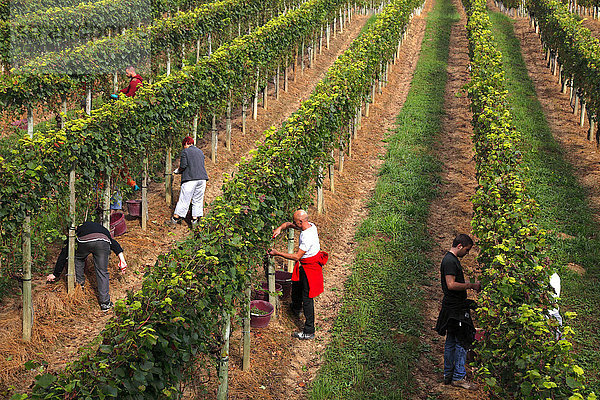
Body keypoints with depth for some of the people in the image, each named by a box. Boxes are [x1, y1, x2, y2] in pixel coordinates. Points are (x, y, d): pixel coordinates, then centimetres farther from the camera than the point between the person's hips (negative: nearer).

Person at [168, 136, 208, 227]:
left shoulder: (185, 151, -1)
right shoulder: (200, 152, 18)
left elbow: (183, 166, -10)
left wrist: (178, 171, 11)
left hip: (190, 179, -6)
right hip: (202, 178, 6)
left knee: (184, 199, -3)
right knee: (198, 200, 8)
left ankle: (175, 218, 3)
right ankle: (195, 220, 7)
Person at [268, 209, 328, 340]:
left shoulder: (307, 237, -32)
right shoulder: (310, 225, -3)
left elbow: (297, 257, -28)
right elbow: (288, 224, 11)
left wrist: (278, 253, -24)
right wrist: (280, 228, -11)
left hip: (310, 268, -10)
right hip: (304, 266, 10)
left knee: (307, 298, -4)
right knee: (296, 287, 31)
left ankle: (309, 332, 2)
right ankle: (296, 310, 58)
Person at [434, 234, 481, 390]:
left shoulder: (452, 259, 18)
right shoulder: (450, 261, -15)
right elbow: (451, 285, -23)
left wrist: (470, 286, 19)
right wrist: (471, 285, -15)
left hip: (452, 307, 11)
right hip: (455, 308, -11)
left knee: (451, 342, 13)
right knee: (463, 342, -6)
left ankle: (448, 375, 19)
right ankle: (458, 377, -2)